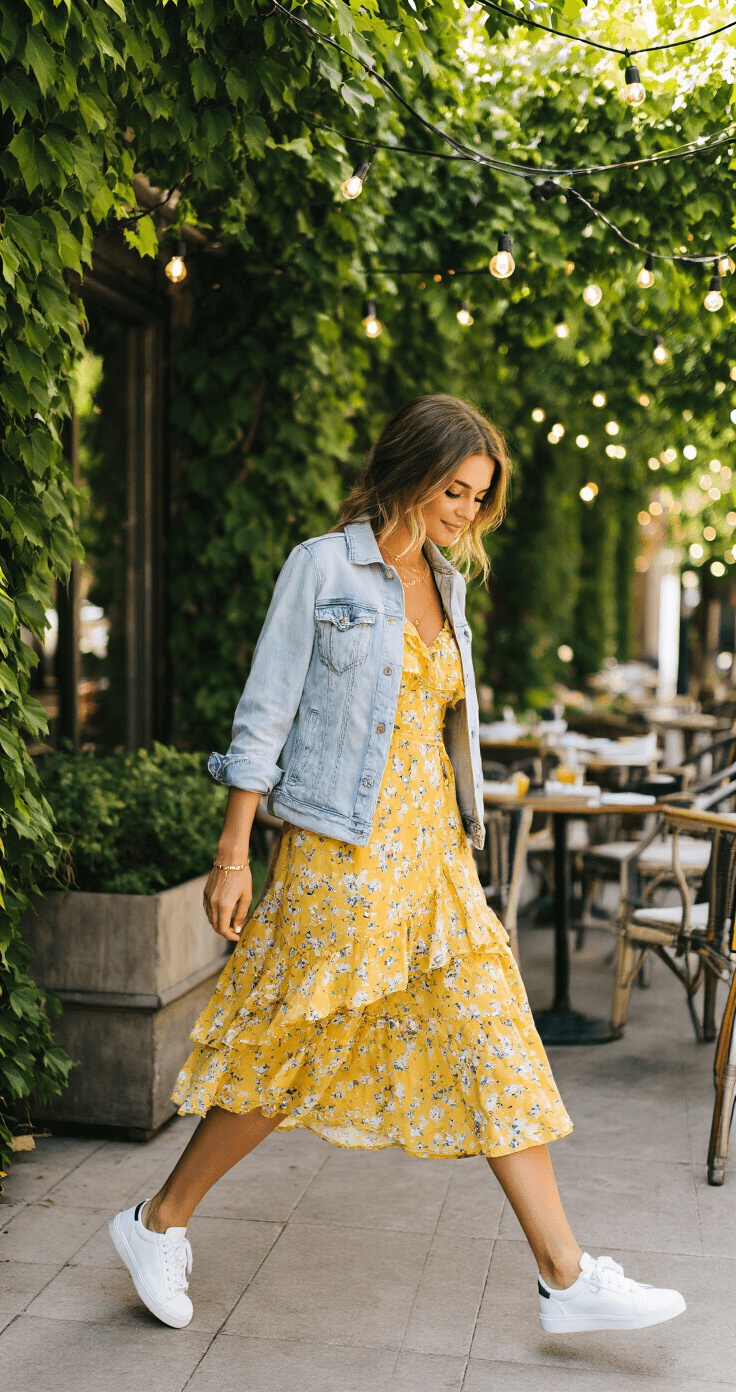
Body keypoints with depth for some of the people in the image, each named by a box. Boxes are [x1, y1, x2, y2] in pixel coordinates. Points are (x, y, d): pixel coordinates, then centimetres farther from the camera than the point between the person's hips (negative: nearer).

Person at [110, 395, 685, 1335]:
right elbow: (264, 713, -8)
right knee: (293, 1053, 4)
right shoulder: (323, 567, -7)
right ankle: (158, 1223, 25)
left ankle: (567, 1279, 11)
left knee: (491, 1045, 4)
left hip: (429, 851, 7)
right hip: (340, 854, -6)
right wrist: (232, 853, -10)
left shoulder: (445, 584, 13)